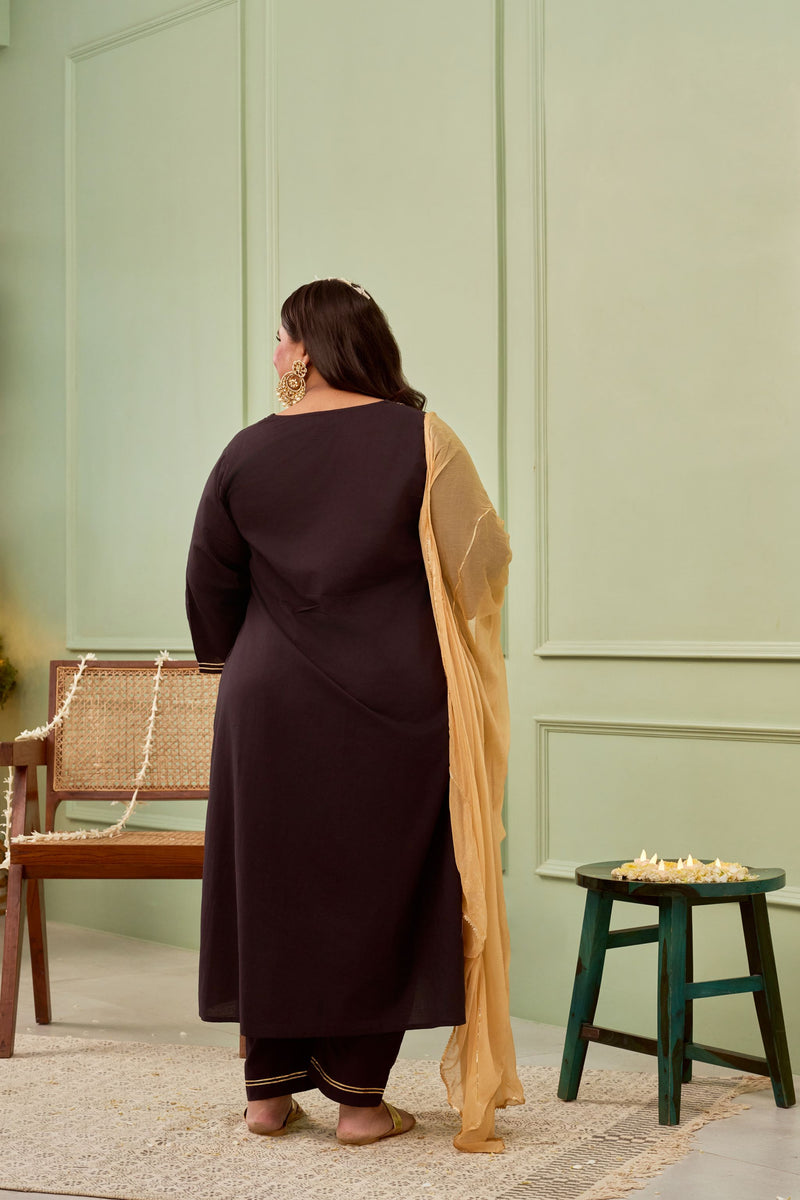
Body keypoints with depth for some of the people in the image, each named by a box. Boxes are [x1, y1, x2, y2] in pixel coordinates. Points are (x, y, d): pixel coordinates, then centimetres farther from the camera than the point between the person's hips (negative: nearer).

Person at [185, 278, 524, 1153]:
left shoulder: (247, 454, 1)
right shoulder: (421, 440, -5)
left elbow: (210, 587, 8)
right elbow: (485, 555, -1)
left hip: (270, 706, 2)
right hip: (391, 706, -1)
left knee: (270, 885, 12)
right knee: (378, 888, 7)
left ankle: (270, 1088, 19)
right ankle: (358, 1095, 11)